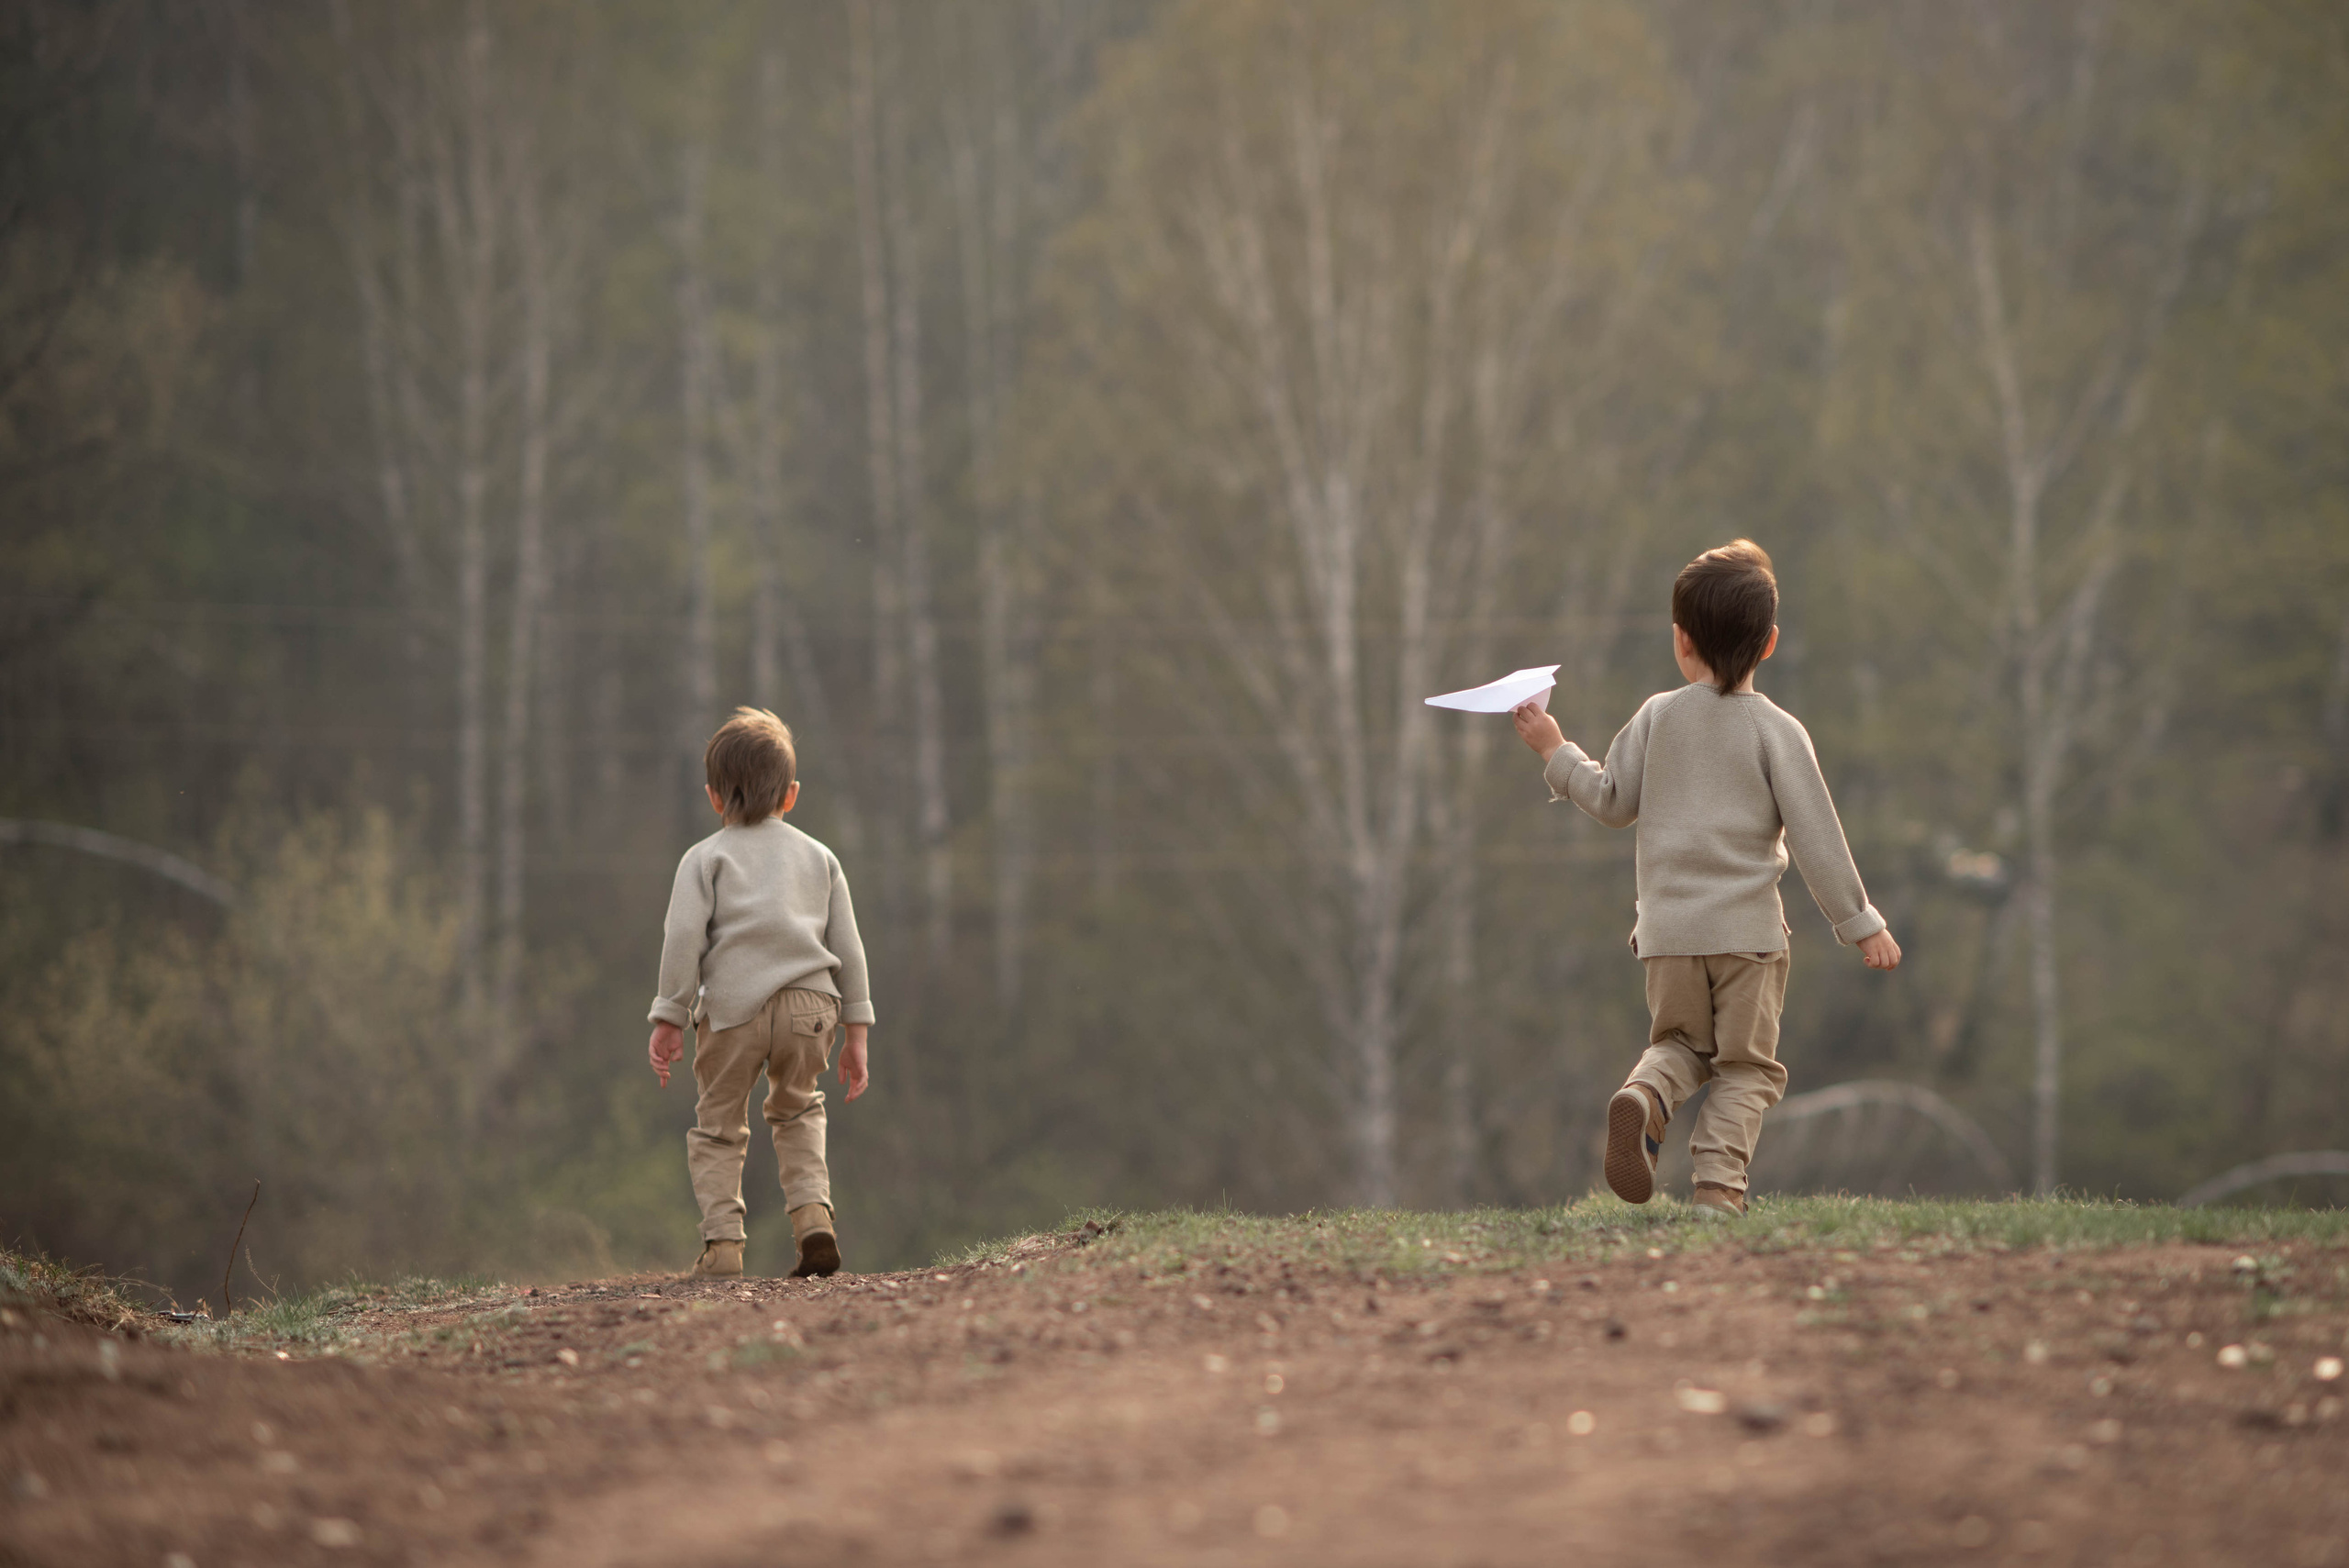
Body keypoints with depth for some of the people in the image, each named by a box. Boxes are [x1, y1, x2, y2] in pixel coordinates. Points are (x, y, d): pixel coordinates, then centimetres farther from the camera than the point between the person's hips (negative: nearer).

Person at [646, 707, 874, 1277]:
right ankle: (812, 1209, 5)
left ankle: (722, 1241, -1)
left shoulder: (705, 857, 10)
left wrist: (670, 1018, -1)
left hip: (731, 1006, -3)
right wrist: (855, 1032, 18)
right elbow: (847, 947, 16)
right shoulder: (819, 857, 19)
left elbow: (683, 936, -2)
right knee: (797, 1109, 25)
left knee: (719, 1126, 11)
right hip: (811, 1006, 3)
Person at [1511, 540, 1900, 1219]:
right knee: (1745, 1066, 6)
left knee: (1678, 1043, 19)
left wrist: (1557, 755, 23)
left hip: (1668, 927, 3)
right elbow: (1815, 837, -7)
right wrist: (1860, 922, -1)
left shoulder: (1656, 716, 2)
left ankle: (1643, 1097, -13)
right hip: (1748, 929, -2)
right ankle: (1718, 1185, -11)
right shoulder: (1776, 730, -5)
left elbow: (1614, 802, 8)